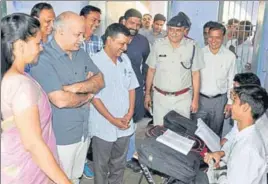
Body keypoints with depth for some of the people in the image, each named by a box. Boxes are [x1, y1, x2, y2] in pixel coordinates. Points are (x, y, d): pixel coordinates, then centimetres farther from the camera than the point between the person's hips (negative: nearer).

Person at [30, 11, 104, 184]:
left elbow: (100, 81, 0)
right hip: (61, 137, -6)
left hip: (84, 132, 7)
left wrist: (78, 87, -19)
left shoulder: (81, 53, 3)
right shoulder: (43, 59, -21)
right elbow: (61, 100, -29)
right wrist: (87, 96, -10)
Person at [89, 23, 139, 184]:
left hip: (125, 124, 5)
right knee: (102, 166, 14)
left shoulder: (125, 59, 3)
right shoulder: (95, 62, -15)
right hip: (104, 126, -5)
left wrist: (130, 113, -2)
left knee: (119, 164, 21)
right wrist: (113, 120, -15)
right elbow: (94, 97, -15)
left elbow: (131, 88, 8)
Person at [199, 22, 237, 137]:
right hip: (201, 98, 0)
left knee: (216, 131, 16)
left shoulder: (230, 56, -7)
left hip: (220, 100, 0)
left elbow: (231, 81, 1)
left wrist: (230, 101, 2)